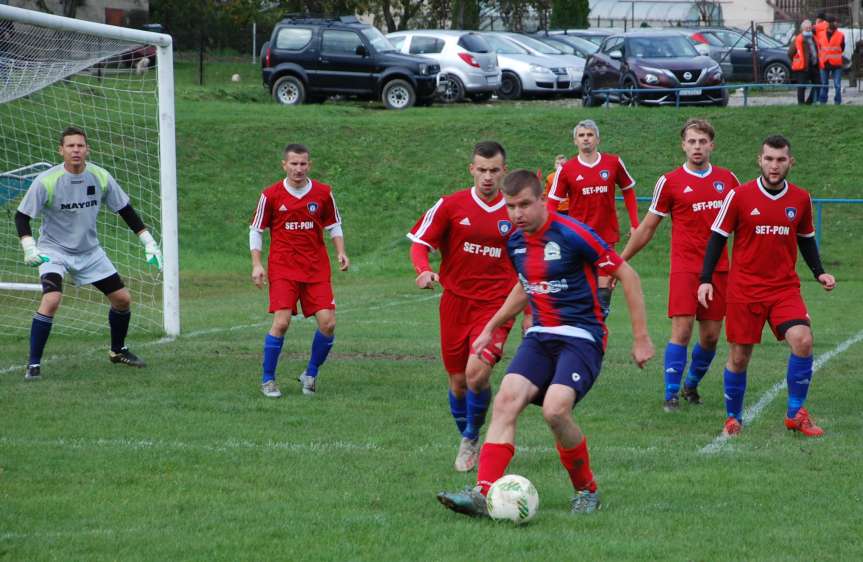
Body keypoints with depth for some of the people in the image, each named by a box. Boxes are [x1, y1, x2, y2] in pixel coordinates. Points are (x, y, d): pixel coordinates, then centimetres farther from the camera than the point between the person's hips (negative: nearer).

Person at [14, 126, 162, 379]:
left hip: (90, 251, 5)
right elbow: (21, 216, -13)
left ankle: (118, 351, 32)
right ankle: (33, 365, -18)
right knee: (52, 300, -28)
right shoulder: (46, 181, -19)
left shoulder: (100, 177, -8)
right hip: (54, 251, -5)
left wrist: (148, 242, 1)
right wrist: (29, 247, -29)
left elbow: (125, 210, 5)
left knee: (123, 299, 5)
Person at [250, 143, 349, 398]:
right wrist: (257, 265, -5)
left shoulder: (323, 193, 3)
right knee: (281, 322, -15)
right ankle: (267, 380, 1)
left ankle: (310, 374, 14)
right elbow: (255, 230, 4)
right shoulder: (271, 195, -3)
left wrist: (340, 252, -1)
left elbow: (334, 225, 15)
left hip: (317, 269, 2)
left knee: (328, 323, -8)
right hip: (282, 268, -2)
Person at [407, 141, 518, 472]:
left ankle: (472, 437, 3)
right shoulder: (450, 205, -2)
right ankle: (466, 444, 32)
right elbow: (419, 243, 1)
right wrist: (423, 270, -21)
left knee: (477, 373, -21)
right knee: (458, 381, 7)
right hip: (455, 304, 2)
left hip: (496, 305, -2)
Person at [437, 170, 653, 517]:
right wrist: (491, 328, 29)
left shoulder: (572, 234, -15)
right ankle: (483, 494, -24)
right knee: (506, 400, -17)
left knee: (555, 409, -26)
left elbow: (627, 275, -9)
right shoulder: (516, 242, 7)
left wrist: (641, 338, -8)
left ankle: (587, 491, -2)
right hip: (540, 337, 6)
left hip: (581, 337, -6)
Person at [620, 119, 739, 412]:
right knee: (681, 332, -12)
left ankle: (692, 385, 26)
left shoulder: (727, 179, 8)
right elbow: (647, 227, 5)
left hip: (719, 269, 4)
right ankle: (671, 395, -5)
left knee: (711, 336, 5)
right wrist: (620, 260, 6)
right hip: (685, 267, -3)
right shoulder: (670, 182, -1)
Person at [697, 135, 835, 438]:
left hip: (785, 288, 2)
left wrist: (819, 272, 4)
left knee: (802, 341, -19)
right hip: (744, 290, -2)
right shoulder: (739, 196, -6)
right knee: (739, 357, 2)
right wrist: (706, 279, -6)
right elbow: (717, 238, 0)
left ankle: (796, 413, -3)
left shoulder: (800, 199, 3)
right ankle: (733, 418, 24)